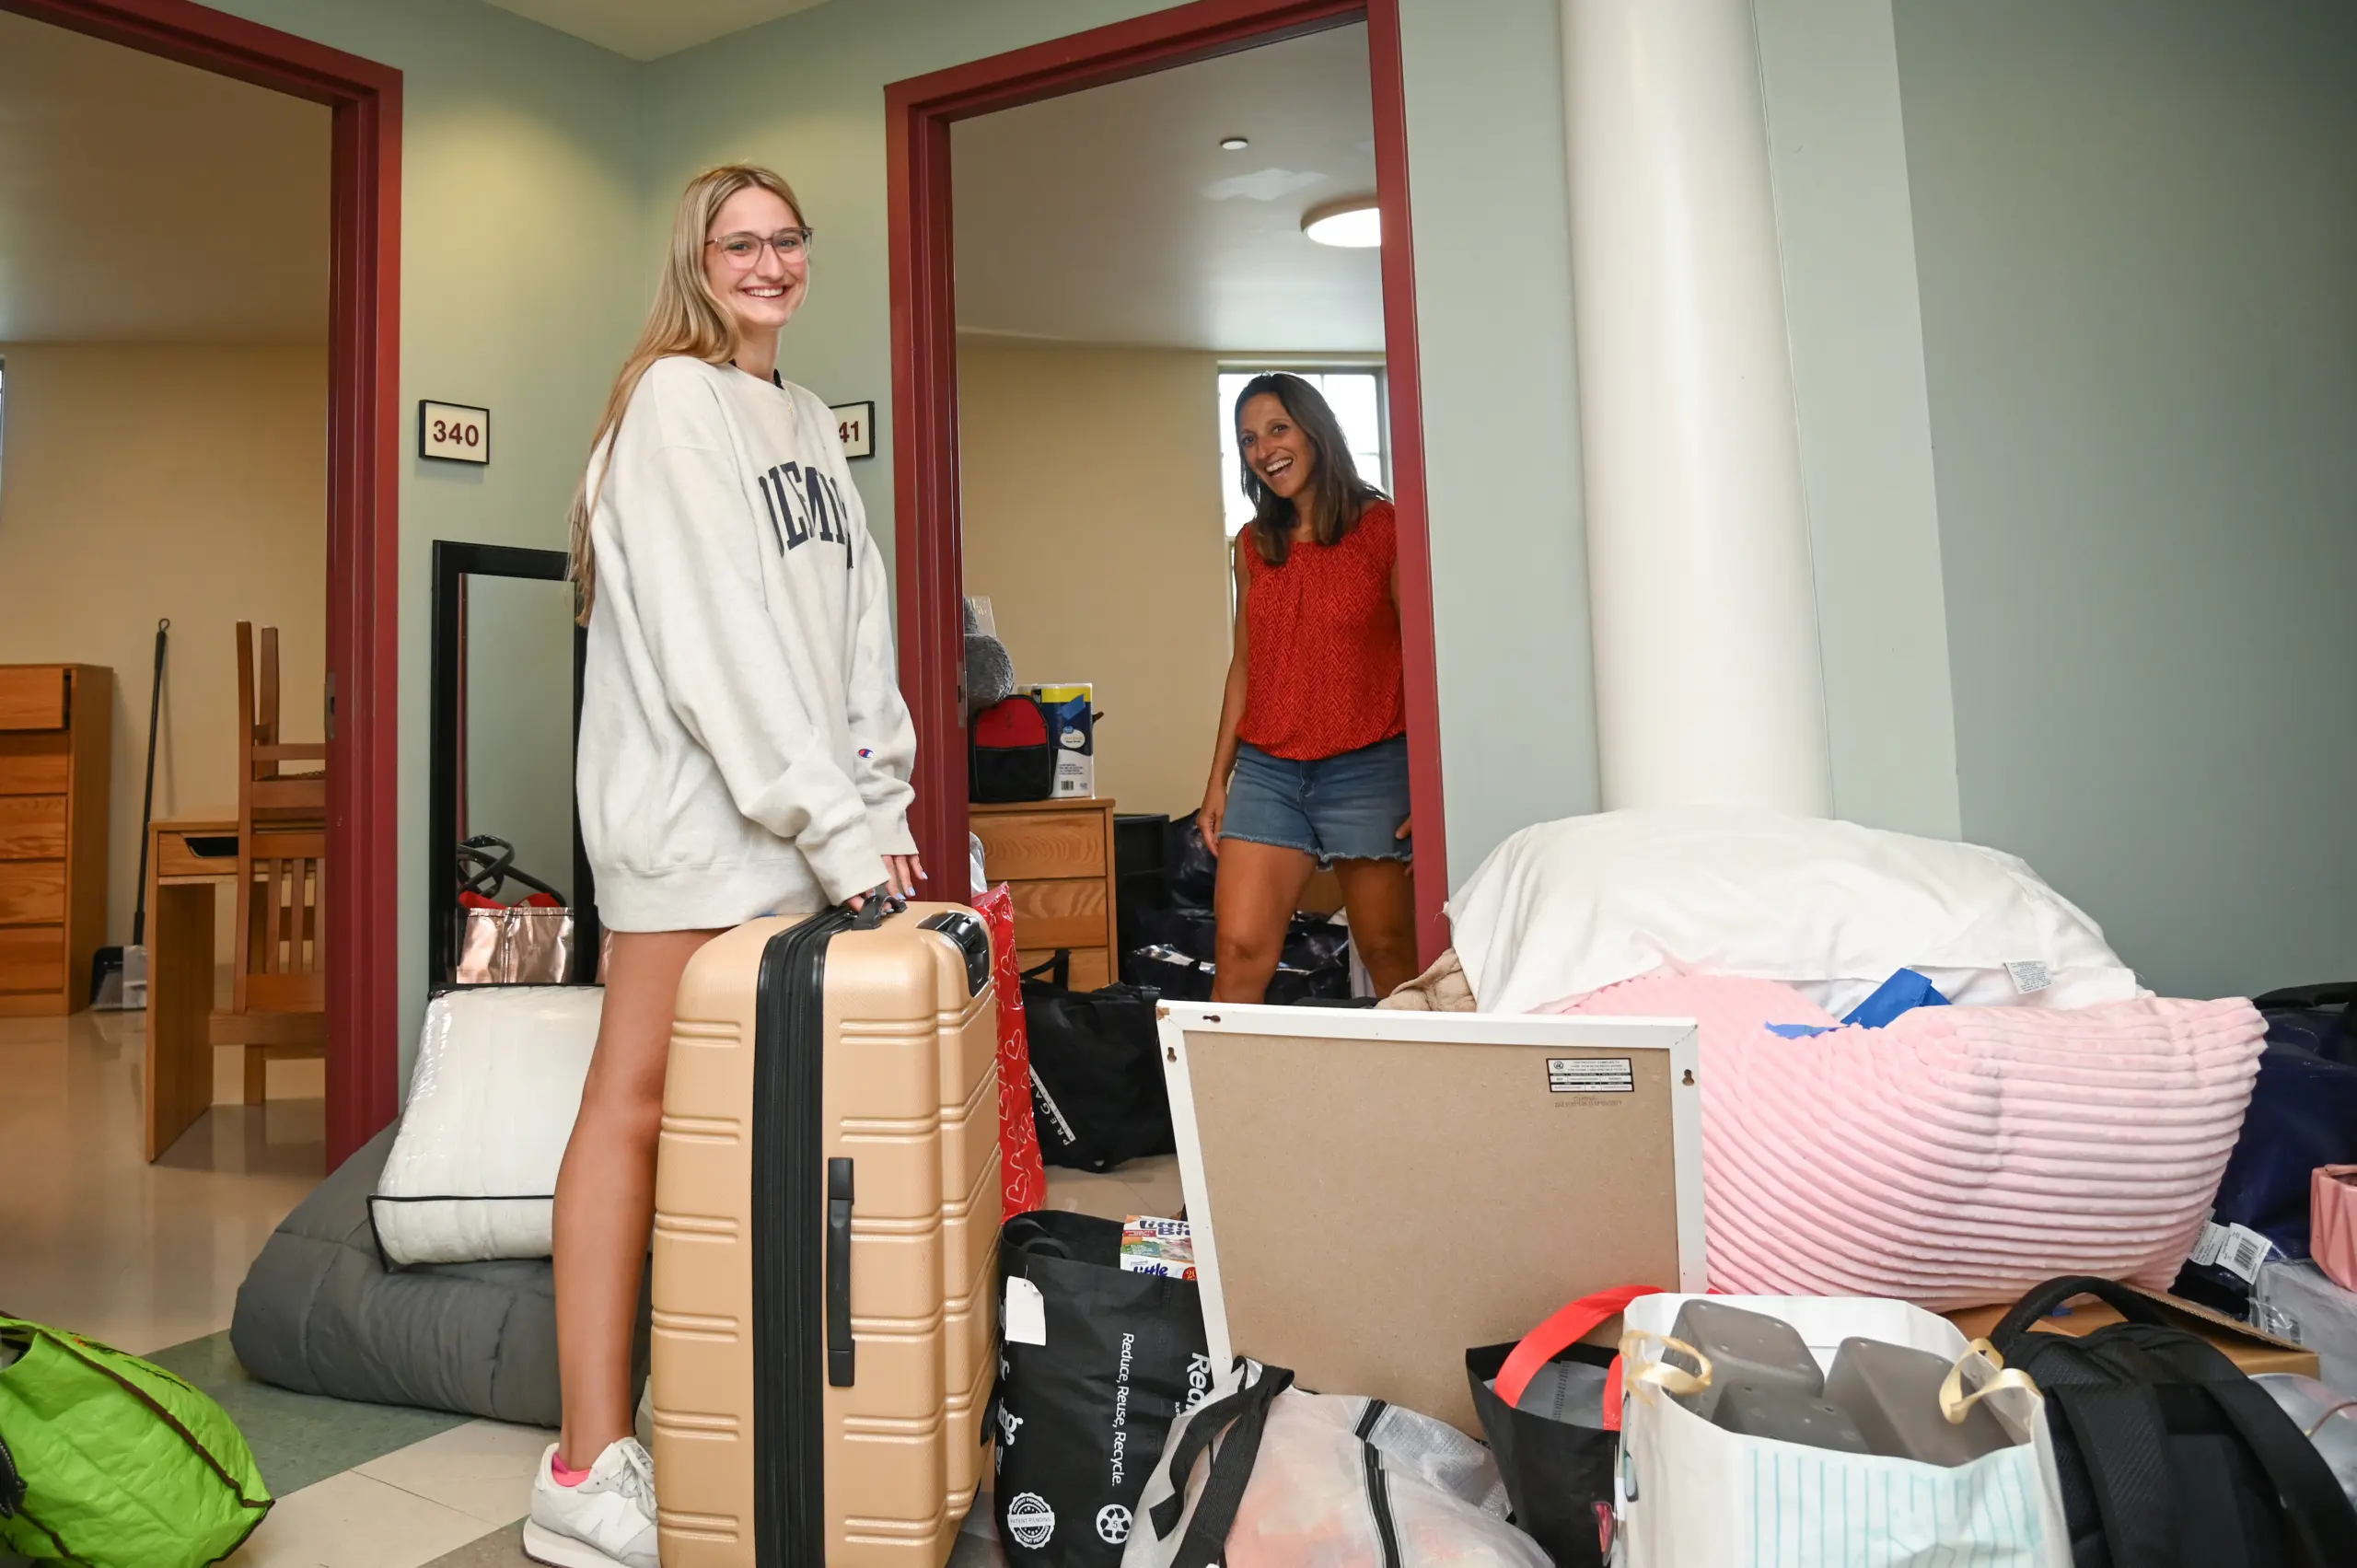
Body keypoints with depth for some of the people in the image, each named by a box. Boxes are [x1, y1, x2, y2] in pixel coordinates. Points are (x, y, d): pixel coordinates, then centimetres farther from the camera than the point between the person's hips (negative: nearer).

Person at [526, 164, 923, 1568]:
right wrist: (836, 827, -17)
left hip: (805, 822, 7)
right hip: (695, 809, -7)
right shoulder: (673, 403, -3)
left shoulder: (811, 422, 22)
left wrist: (883, 805, 6)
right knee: (640, 1103, -4)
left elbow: (859, 629, 17)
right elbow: (717, 641, -13)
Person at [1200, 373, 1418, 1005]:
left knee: (1389, 951, 5)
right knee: (1239, 950, -6)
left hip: (1368, 768, -3)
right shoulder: (1254, 544, 12)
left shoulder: (1383, 528, -2)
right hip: (1266, 770, 4)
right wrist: (1217, 780, 13)